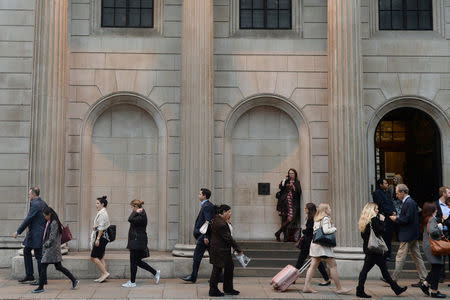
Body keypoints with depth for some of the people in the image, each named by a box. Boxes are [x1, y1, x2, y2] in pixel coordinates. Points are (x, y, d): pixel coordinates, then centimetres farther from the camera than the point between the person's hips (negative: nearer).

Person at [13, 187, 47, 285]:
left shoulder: (35, 204, -16)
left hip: (36, 234, -10)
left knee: (38, 255, -3)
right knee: (26, 251, 17)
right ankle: (29, 276, 21)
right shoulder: (43, 203, 12)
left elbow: (28, 219, -17)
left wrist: (18, 232, -11)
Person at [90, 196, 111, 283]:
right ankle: (103, 275, 11)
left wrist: (97, 239, -21)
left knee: (93, 257, -7)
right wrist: (95, 227, 10)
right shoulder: (102, 212, 17)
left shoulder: (102, 213, -15)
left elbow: (101, 227, -20)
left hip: (101, 237, -10)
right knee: (101, 257, 10)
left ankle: (105, 273, -7)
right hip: (103, 237, 10)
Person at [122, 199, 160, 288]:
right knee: (137, 261, 14)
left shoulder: (141, 216, -18)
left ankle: (132, 282, 9)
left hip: (138, 242, -11)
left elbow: (130, 219, -29)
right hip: (136, 242, 11)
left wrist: (136, 212, -19)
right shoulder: (139, 215, 14)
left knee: (133, 261, -2)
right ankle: (155, 273, 21)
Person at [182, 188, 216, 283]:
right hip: (206, 234, 10)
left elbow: (208, 222, -21)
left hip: (204, 235, -10)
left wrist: (205, 236, -23)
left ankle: (193, 277, 3)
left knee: (197, 255, -3)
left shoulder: (206, 206, -15)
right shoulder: (210, 205, 15)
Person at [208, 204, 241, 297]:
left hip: (225, 251, 11)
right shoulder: (221, 224, -26)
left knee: (229, 267, 16)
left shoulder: (217, 218, 5)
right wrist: (238, 249, -13)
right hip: (219, 251, -11)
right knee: (217, 269, 2)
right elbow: (228, 238, -22)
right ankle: (213, 291, 15)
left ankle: (228, 289, 27)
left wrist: (228, 222, 2)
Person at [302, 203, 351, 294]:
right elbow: (326, 231, -21)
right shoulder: (326, 218, -10)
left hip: (315, 243, 9)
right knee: (333, 265, -4)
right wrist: (334, 229, -4)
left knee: (313, 265, 7)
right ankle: (339, 288, 0)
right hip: (323, 244, -9)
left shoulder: (317, 219, 17)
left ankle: (307, 286, 5)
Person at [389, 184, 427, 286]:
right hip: (413, 235, 10)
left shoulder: (409, 203, -18)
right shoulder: (408, 202, 13)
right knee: (416, 256, 12)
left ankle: (393, 279, 3)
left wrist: (396, 219, -12)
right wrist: (397, 217, 6)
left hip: (408, 235, -10)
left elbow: (407, 219, -24)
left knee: (400, 257, -3)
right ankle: (424, 279, 15)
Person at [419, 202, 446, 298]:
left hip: (427, 245, 10)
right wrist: (439, 227, -14)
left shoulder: (426, 219, 12)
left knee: (437, 267, 15)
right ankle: (434, 291, 1)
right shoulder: (432, 219, -16)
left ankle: (425, 284, 18)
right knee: (436, 267, -4)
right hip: (431, 246, -10)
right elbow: (433, 231, -30)